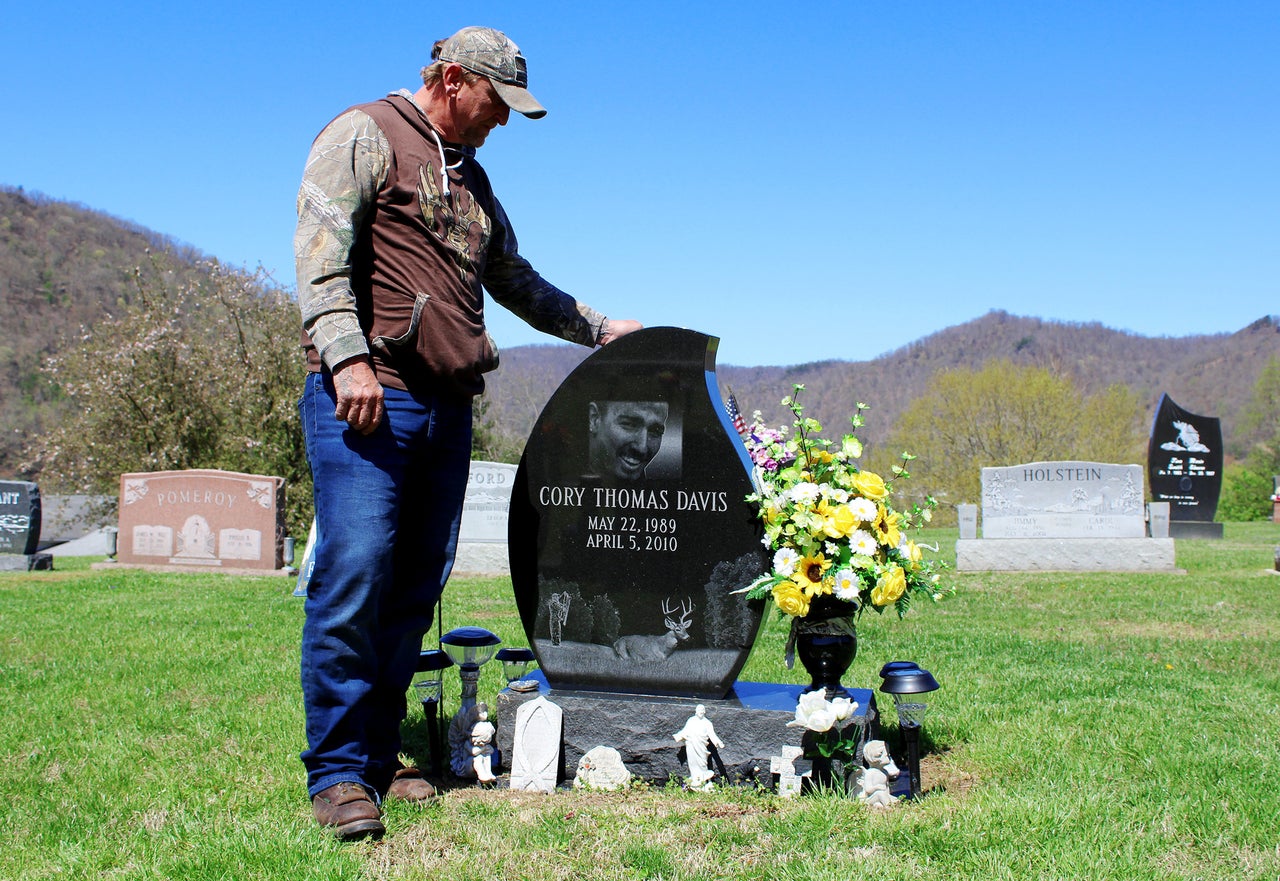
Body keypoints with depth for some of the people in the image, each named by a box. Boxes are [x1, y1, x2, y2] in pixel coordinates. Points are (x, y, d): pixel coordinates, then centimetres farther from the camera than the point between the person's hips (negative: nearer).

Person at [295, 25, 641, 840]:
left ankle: (379, 755, 13)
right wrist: (347, 357, -20)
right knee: (355, 577, -12)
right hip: (366, 400, -8)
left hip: (447, 407, 8)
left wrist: (601, 329, 32)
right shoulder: (366, 136, 3)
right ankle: (338, 773, -5)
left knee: (416, 587, 5)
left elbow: (520, 283, 34)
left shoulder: (472, 179, 27)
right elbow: (321, 252, -10)